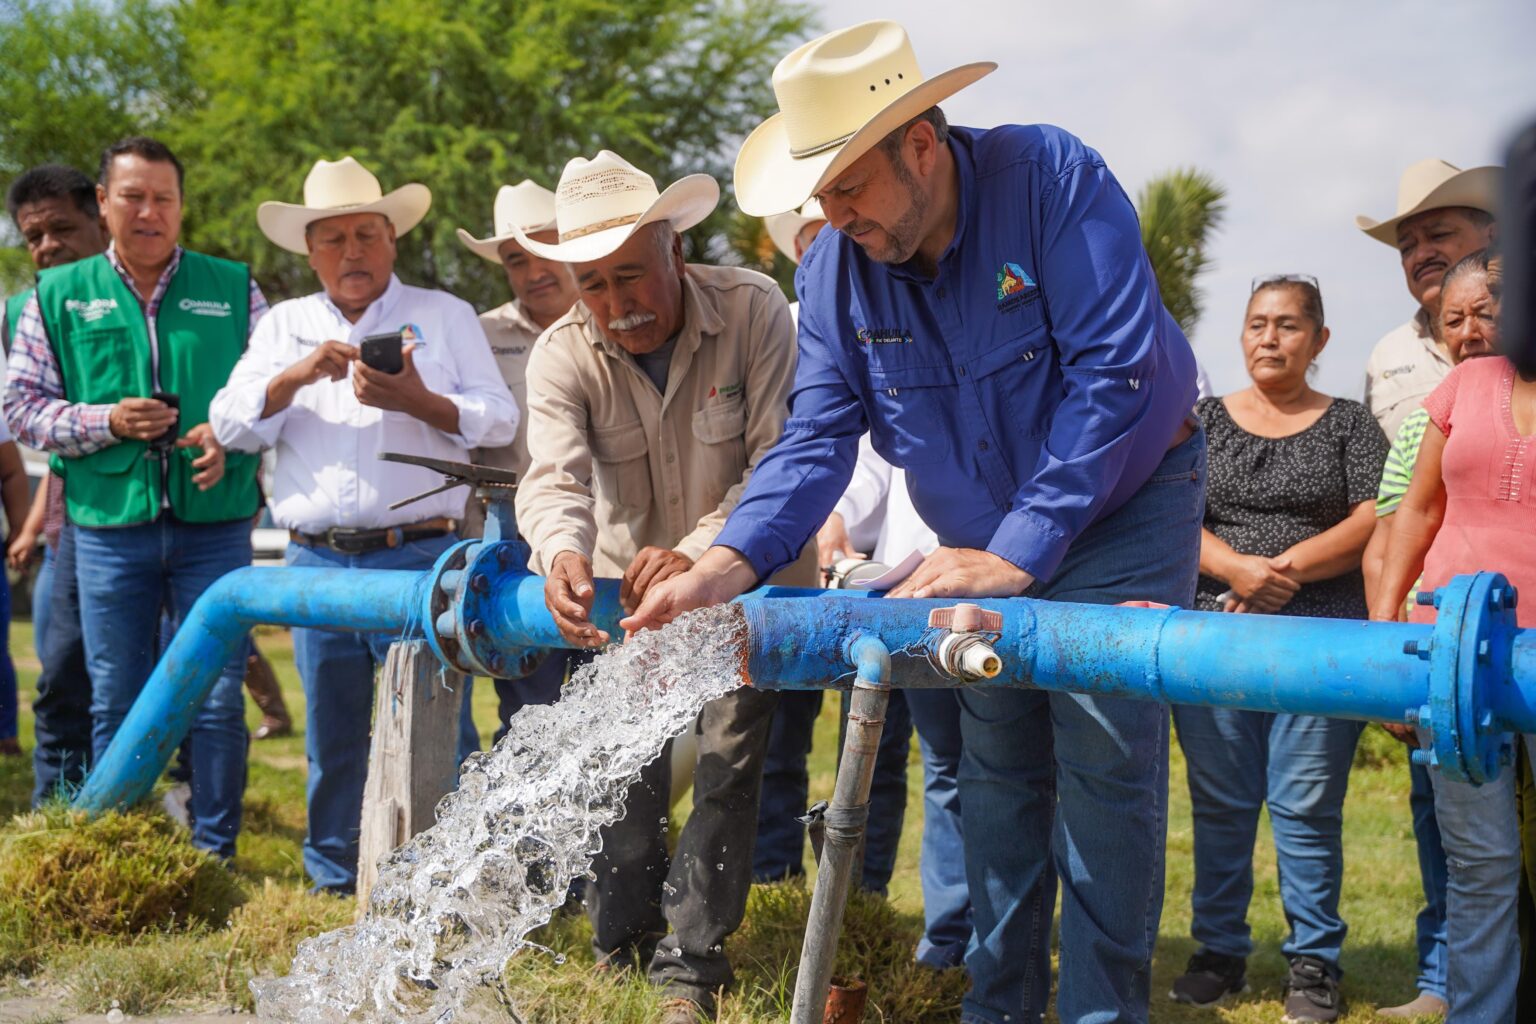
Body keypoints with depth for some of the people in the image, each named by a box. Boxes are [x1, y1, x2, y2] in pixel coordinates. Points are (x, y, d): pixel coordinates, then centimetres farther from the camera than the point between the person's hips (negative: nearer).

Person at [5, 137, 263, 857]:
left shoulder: (234, 289, 8)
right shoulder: (58, 296, 9)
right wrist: (105, 423, -9)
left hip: (214, 524, 0)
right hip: (109, 525, 1)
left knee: (218, 700, 1)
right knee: (116, 703, 6)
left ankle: (215, 858, 12)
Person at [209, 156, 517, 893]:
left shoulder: (444, 315, 10)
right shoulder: (285, 325, 17)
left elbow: (499, 420, 1)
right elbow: (231, 425, 7)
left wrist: (418, 401, -16)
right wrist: (298, 375, -10)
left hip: (418, 557, -3)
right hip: (316, 562, 3)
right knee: (332, 735, 8)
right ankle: (333, 882, 20)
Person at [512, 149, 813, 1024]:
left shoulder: (753, 312, -22)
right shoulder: (563, 356, -15)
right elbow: (556, 476, -29)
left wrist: (700, 553, -44)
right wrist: (563, 552, -53)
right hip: (628, 581, 3)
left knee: (729, 760, -6)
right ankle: (621, 954, 21)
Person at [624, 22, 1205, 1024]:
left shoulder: (1051, 178, -24)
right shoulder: (835, 266, -9)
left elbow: (1114, 371, -28)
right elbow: (818, 436, -9)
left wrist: (1016, 555, -30)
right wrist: (729, 564, -26)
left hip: (1123, 504, -5)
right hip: (986, 541, 5)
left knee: (1102, 755, -9)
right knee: (997, 770, 9)